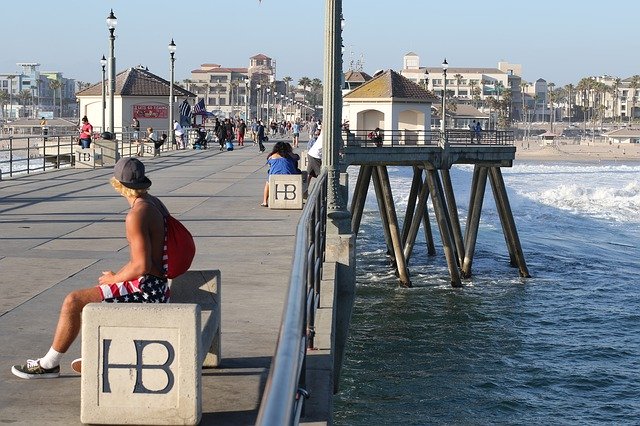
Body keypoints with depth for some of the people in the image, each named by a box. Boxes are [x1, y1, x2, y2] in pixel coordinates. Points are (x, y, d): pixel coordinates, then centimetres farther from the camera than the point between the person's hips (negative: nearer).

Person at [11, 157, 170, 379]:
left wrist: (114, 278, -8)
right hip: (156, 285, 10)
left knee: (73, 301, -9)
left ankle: (49, 364, 4)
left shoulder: (137, 215, -21)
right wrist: (118, 275, 13)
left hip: (145, 288, -10)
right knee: (90, 295, 27)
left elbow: (141, 266, -25)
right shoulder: (154, 203, 10)